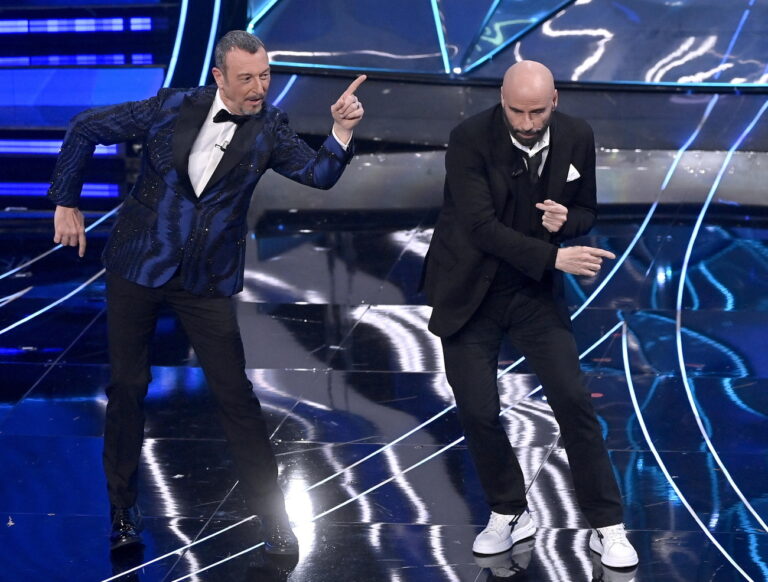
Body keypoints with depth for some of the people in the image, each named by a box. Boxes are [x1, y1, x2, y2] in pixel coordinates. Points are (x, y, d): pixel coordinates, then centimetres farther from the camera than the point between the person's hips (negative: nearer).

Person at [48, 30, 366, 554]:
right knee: (128, 387, 8)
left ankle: (273, 517, 7)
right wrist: (67, 202, 2)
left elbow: (320, 173, -16)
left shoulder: (268, 127, -4)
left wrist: (343, 129, -32)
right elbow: (85, 130, 1)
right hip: (137, 268, 0)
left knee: (236, 395, -2)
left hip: (207, 280, 0)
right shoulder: (173, 108, -9)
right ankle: (123, 511, 25)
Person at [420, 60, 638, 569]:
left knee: (574, 401, -5)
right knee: (478, 412, -1)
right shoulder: (470, 139, -19)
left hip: (536, 291, 2)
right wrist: (554, 257, -30)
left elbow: (586, 211, 6)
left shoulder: (577, 137, -7)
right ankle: (509, 514, 21)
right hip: (470, 293, -2)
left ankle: (607, 525, 7)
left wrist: (566, 220, -18)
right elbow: (480, 226, -24)